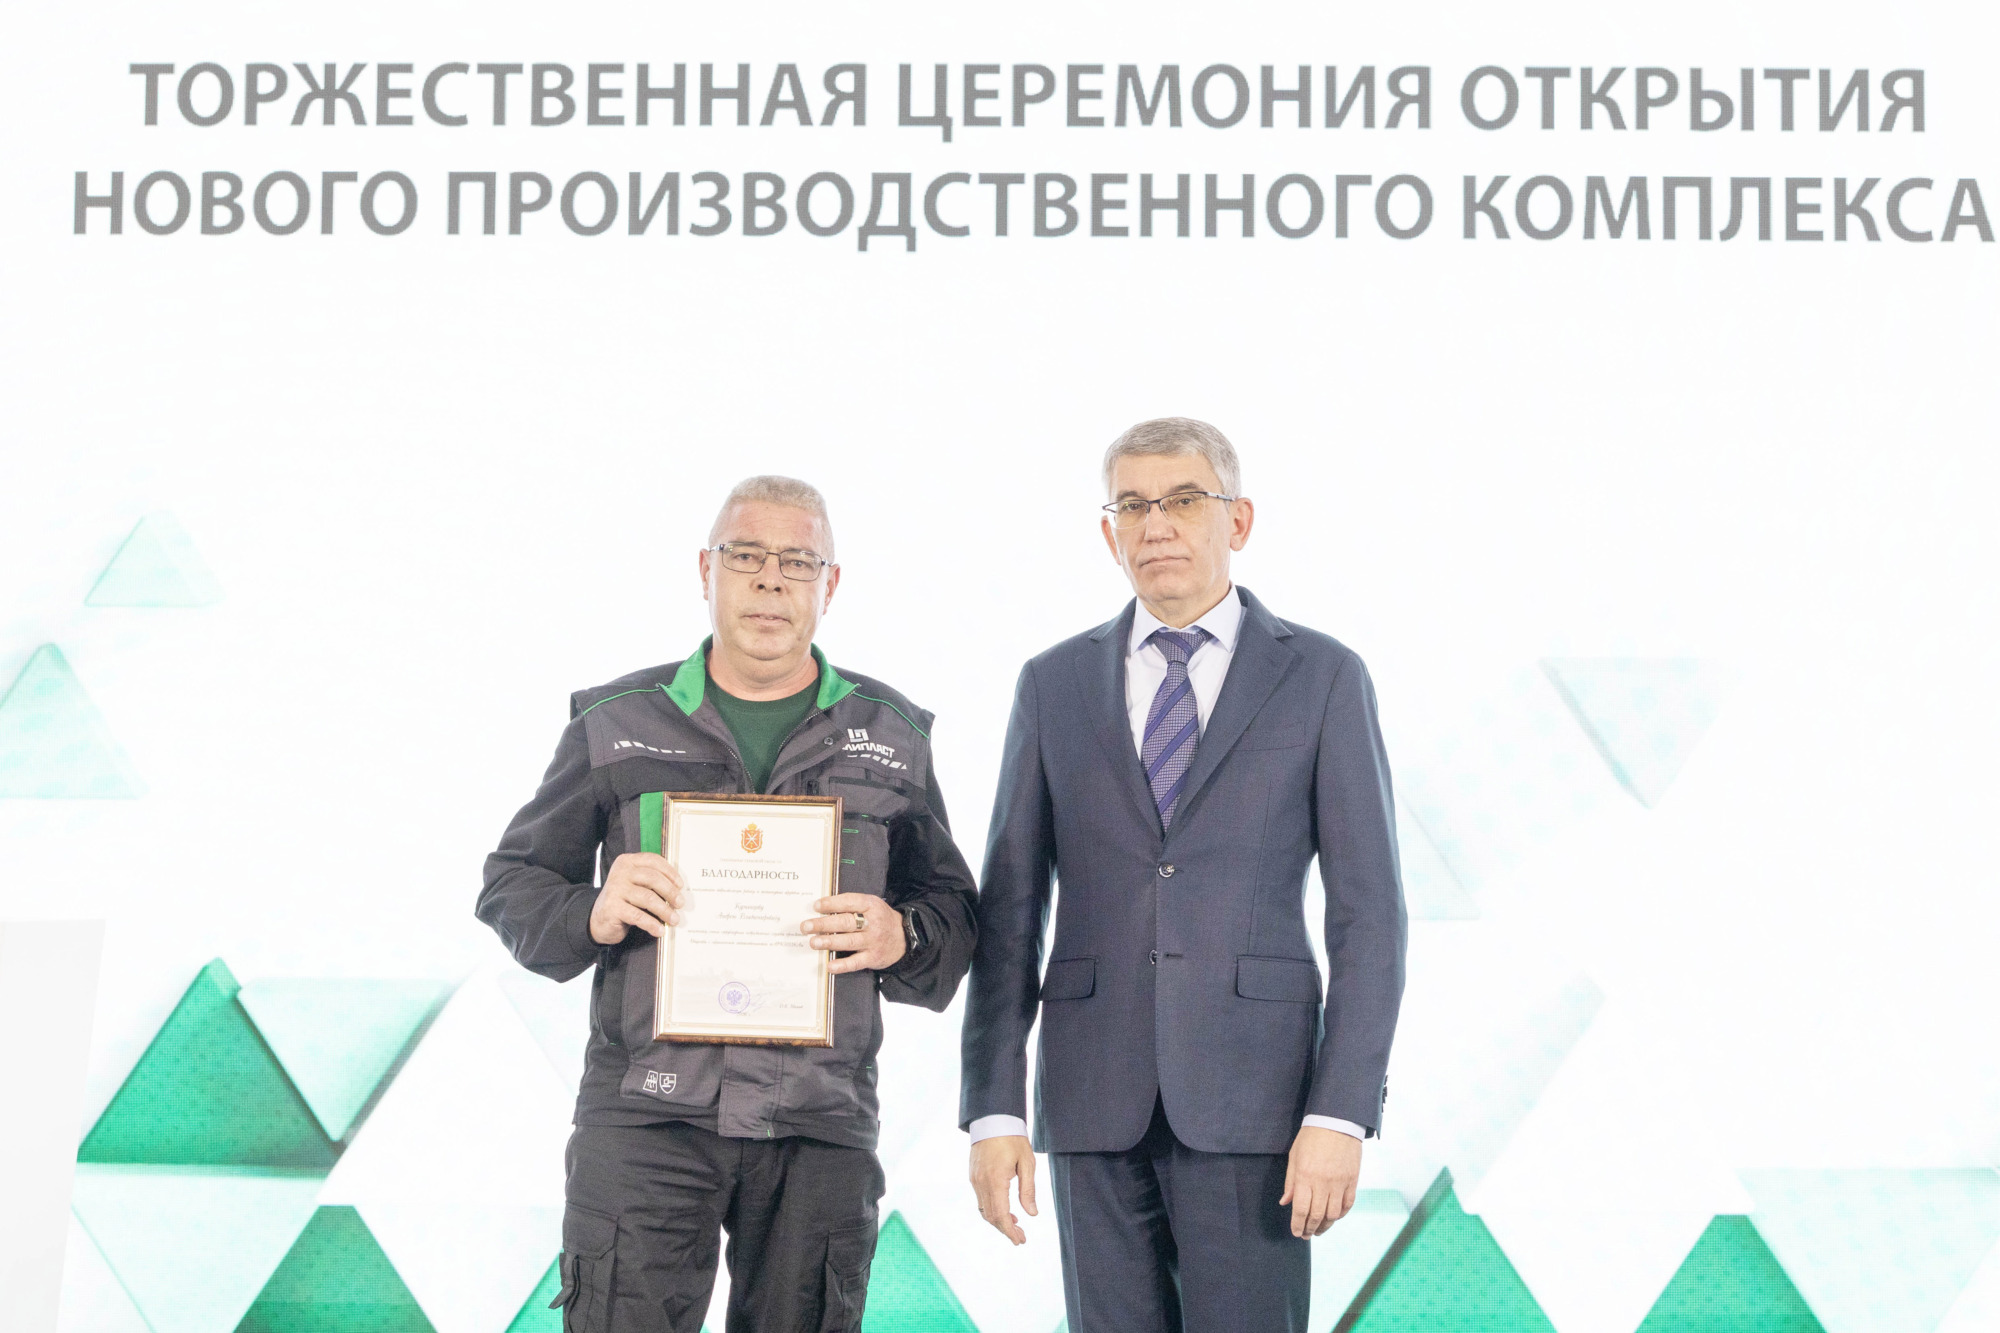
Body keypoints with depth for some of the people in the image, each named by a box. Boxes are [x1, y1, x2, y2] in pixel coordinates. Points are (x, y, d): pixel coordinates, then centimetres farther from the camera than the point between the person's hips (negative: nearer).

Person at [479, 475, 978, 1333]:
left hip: (820, 1129, 1)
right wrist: (592, 916, -9)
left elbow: (952, 908, 15)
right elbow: (511, 886, 12)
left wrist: (901, 937, -8)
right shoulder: (614, 722, 9)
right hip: (645, 1114, -1)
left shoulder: (891, 734, 12)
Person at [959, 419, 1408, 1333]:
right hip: (1094, 1098, 2)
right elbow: (1009, 913, 8)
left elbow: (1367, 913, -1)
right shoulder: (1053, 685, 9)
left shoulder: (1323, 678, 2)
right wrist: (993, 1110, 0)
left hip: (1251, 1094, -2)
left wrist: (1342, 1115, -10)